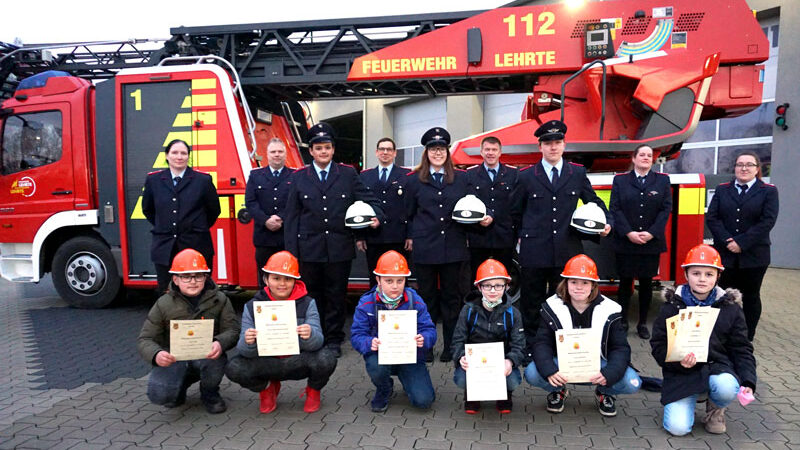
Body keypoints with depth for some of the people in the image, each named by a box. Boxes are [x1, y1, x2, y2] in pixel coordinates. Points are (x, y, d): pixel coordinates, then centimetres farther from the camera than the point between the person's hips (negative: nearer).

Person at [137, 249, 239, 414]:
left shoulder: (219, 300, -3)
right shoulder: (164, 304, -2)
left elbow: (232, 330, -9)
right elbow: (145, 339, -2)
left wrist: (220, 343, -33)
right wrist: (156, 354, -26)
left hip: (206, 357, 0)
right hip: (174, 359, 1)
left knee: (215, 359, -36)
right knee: (158, 394, -26)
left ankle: (210, 394, 0)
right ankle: (181, 385, 14)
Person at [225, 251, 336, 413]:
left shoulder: (307, 304, -6)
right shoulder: (252, 307, -4)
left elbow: (318, 342, -17)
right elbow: (244, 350, -10)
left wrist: (310, 335, -41)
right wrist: (248, 342, -35)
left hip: (298, 362, -1)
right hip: (266, 363, 1)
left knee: (326, 359, -31)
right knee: (234, 368, -25)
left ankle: (313, 392, 8)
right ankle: (267, 389, 11)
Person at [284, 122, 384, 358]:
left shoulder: (348, 174, 7)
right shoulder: (298, 177, 6)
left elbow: (368, 199, 6)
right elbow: (291, 216, 5)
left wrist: (376, 216, -17)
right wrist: (290, 251, -1)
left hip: (340, 247, 0)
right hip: (309, 248, 0)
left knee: (336, 295, 7)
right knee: (313, 295, 9)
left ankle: (334, 340, 20)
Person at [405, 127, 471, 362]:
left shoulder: (461, 179, 9)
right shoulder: (414, 180, 8)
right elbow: (409, 213, 10)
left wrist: (467, 236, -2)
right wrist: (410, 236, 1)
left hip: (454, 247, 1)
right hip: (424, 247, 0)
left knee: (452, 297, 6)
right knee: (427, 296, 8)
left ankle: (451, 347, 17)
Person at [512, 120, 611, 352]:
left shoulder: (578, 173, 9)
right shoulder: (526, 176, 5)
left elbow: (594, 201, 18)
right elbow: (516, 211, 15)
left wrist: (606, 222, 3)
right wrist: (521, 235, 11)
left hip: (567, 250, 1)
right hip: (534, 250, -1)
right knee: (532, 301, 7)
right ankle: (530, 348, 21)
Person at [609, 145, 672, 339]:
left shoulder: (662, 180, 8)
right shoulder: (620, 180, 6)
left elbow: (666, 209, 1)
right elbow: (615, 208, -2)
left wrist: (651, 233, -11)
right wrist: (628, 233, -13)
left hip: (651, 242, 1)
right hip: (625, 242, -1)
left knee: (646, 282, 6)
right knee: (625, 282, 4)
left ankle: (643, 323, 17)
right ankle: (622, 321, 15)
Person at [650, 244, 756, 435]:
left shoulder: (730, 308, 4)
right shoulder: (672, 306, -1)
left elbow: (742, 349, 6)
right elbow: (658, 345, -2)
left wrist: (748, 382, -9)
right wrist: (678, 361, -22)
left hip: (719, 367, 1)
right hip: (682, 373, -1)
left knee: (727, 388, -36)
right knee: (677, 427, -18)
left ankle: (715, 409, 4)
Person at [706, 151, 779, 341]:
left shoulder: (768, 191, 1)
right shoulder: (722, 190, 8)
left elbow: (767, 221, -9)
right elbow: (711, 217, -1)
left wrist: (741, 243, -16)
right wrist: (727, 241, -13)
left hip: (754, 256, -1)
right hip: (724, 254, 1)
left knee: (751, 297, 8)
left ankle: (748, 339, 19)